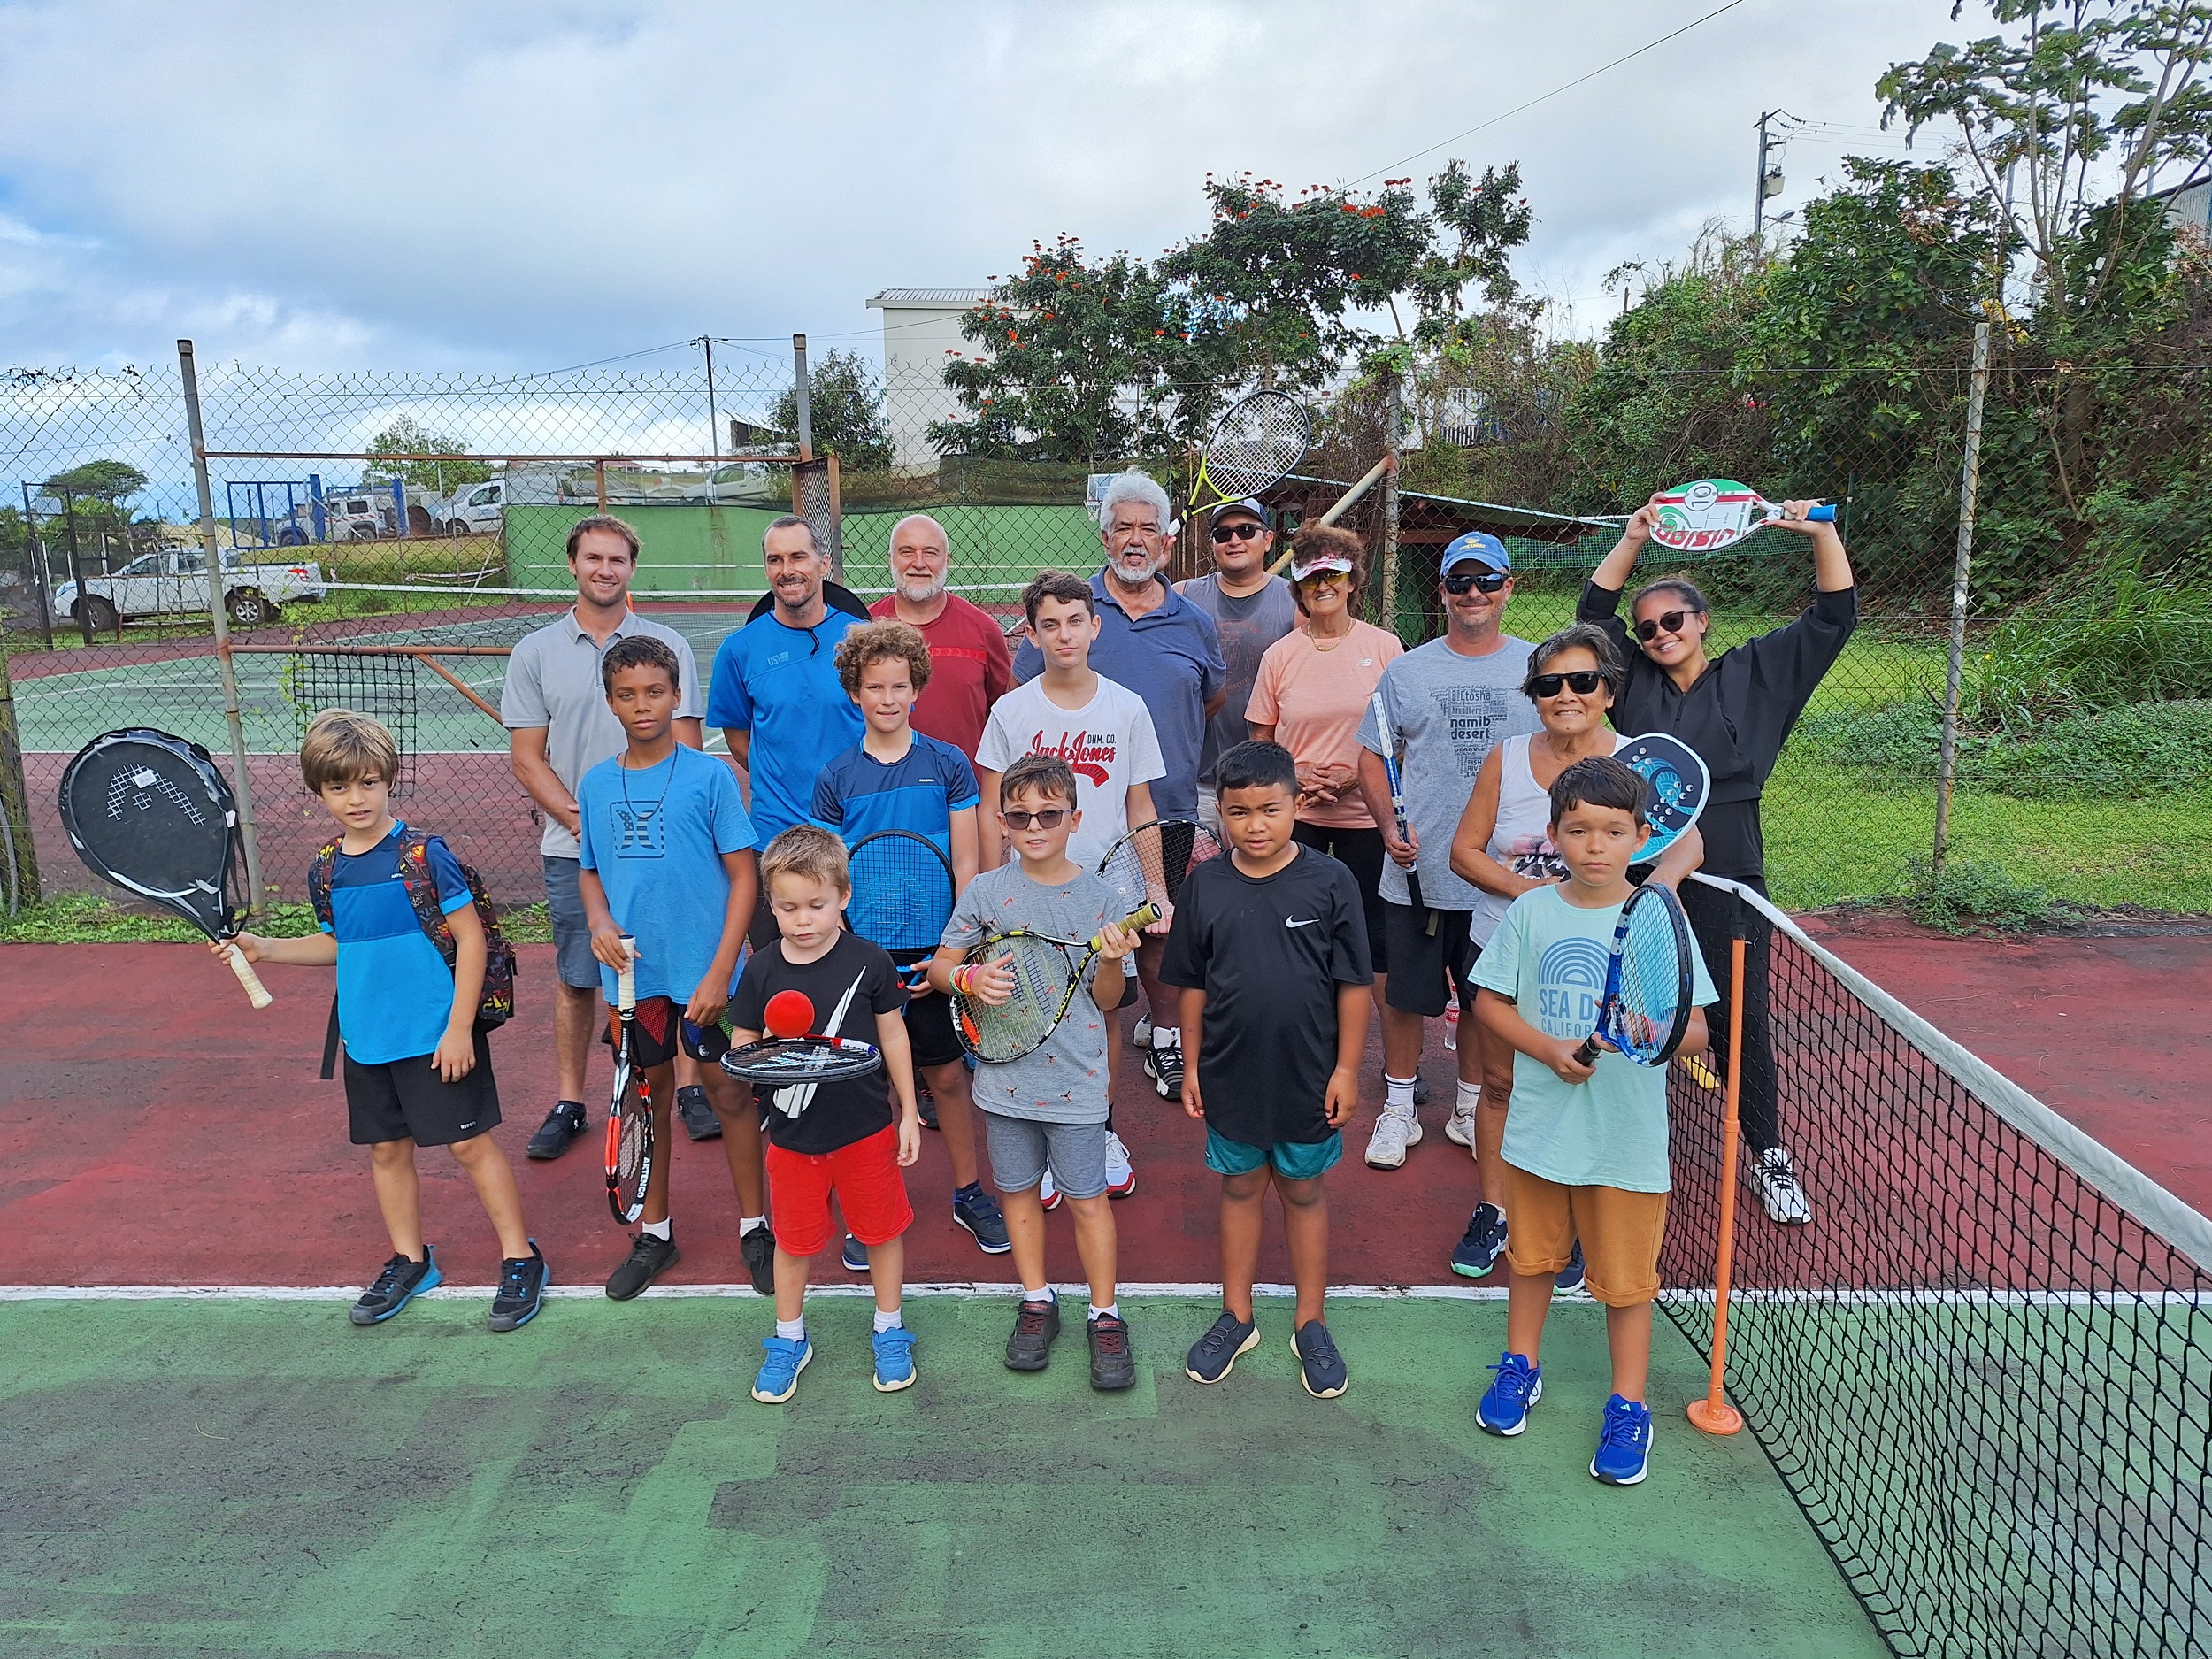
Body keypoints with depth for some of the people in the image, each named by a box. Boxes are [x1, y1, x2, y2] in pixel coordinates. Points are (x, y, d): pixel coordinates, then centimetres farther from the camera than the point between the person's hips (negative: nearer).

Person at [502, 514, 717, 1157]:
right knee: (576, 978, 8)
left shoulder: (667, 645, 3)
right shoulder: (535, 653, 5)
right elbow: (526, 758, 3)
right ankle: (568, 1103, 20)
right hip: (572, 849, 1)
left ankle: (690, 1088, 18)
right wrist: (583, 820, -9)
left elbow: (684, 748, 1)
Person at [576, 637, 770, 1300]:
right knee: (648, 1095, 15)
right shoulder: (595, 784, 4)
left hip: (703, 971, -3)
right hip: (633, 970, 4)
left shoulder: (709, 775, -8)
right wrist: (600, 924, -8)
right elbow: (591, 873, 15)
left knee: (728, 1092, 6)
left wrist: (720, 972, -14)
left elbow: (744, 876, -8)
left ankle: (754, 1226, 23)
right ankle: (653, 1232, 31)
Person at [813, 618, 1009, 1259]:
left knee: (948, 1074, 10)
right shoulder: (835, 778, 0)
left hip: (933, 951, 0)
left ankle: (968, 1193, 28)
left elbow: (965, 865, -1)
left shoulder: (949, 765, -2)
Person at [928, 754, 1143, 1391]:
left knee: (1087, 1197, 6)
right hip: (1006, 1075, 2)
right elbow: (940, 966, 6)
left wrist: (1112, 962, -21)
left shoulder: (1098, 897, -6)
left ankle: (1105, 1315, 22)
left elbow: (1106, 1002, -1)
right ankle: (1037, 1300, 34)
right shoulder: (986, 891, -4)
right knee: (1019, 1190, 15)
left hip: (1075, 1080, -2)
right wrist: (969, 977, -15)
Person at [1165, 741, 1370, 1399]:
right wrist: (1192, 1064, 4)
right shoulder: (1205, 884, -5)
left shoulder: (1329, 881, -11)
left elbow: (1353, 984, -6)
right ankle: (1237, 1316, 32)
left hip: (1308, 1074, -2)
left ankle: (1309, 1325, 29)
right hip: (1230, 1073, 2)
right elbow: (1193, 984, 3)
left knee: (1303, 1191, 14)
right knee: (1240, 1187, 16)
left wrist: (1346, 1068, -7)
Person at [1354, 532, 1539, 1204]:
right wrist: (1389, 826, -10)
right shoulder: (1407, 671, 3)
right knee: (1406, 996, 9)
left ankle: (1472, 1107, 32)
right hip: (1417, 874, 0)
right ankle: (1399, 1109, 27)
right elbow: (1373, 757, 6)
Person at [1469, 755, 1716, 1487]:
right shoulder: (1529, 913, -4)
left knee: (1626, 1274, 9)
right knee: (1533, 1253, 20)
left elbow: (1696, 1031, -7)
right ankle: (1521, 1365, 41)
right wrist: (1549, 1050, -14)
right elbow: (1489, 1002, 1)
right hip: (1540, 1124, 2)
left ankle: (1628, 1406, 27)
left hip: (1628, 1134, -2)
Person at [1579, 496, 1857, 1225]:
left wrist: (1821, 535, -7)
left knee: (1741, 1017, 4)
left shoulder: (1755, 672, 6)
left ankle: (1767, 1154, 19)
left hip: (1726, 881, -1)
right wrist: (1635, 537, -2)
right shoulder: (1635, 679, 8)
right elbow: (1594, 610, 5)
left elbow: (1833, 618, 3)